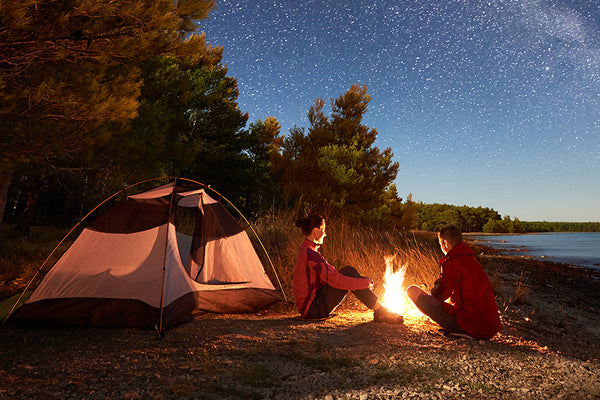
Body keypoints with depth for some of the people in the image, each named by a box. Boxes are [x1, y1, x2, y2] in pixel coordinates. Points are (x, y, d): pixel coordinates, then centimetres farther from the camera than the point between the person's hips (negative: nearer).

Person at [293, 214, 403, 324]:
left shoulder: (306, 251, 13)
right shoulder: (311, 254, -19)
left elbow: (331, 274, 17)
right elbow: (336, 281, -23)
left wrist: (364, 280, 11)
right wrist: (365, 283, -11)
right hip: (312, 309, -10)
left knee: (348, 271, 5)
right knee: (349, 272, -14)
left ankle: (381, 311, 4)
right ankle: (380, 312, -6)